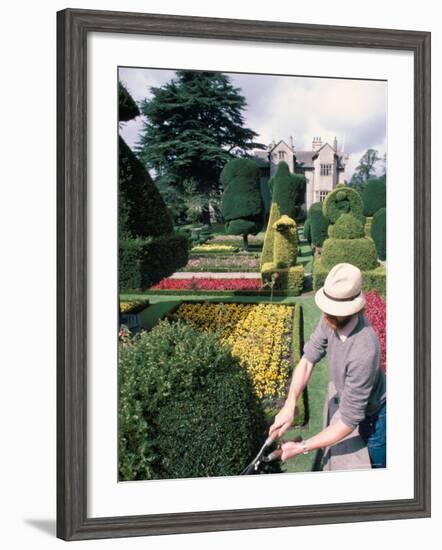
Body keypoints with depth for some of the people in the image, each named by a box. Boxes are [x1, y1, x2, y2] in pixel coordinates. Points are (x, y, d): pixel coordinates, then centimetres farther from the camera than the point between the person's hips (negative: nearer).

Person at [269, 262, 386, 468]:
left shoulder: (363, 351, -44)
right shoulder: (331, 319, -23)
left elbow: (348, 422, -36)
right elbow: (308, 360, -13)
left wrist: (302, 447, -30)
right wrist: (289, 406, -26)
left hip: (373, 418, -6)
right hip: (352, 403, 6)